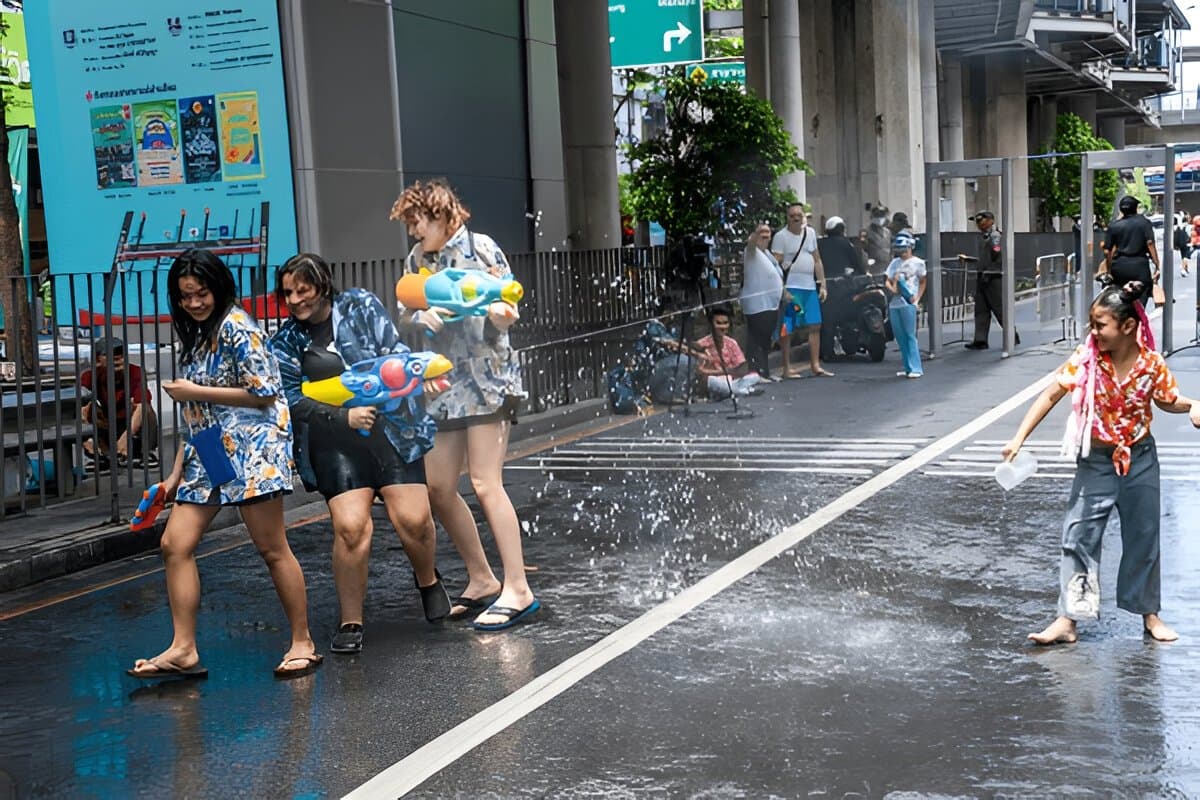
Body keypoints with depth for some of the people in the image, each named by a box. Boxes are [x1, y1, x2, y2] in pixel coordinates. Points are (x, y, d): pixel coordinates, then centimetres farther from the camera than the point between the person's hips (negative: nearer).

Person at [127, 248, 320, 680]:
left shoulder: (235, 326, -7)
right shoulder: (196, 336, 18)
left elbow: (263, 393, -13)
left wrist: (194, 392, -10)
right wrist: (176, 472, 16)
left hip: (250, 447, -9)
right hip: (208, 453, 9)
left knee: (272, 548, -4)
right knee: (175, 544, 0)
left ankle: (303, 643, 8)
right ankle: (184, 650, 4)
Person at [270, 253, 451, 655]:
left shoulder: (360, 305, 5)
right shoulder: (284, 344, 8)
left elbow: (395, 350, 1)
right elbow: (294, 401, 0)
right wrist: (345, 416, -15)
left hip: (391, 427, 0)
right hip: (335, 442, 0)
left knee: (414, 518, -9)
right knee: (350, 527, -14)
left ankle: (427, 580, 24)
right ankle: (350, 624, 2)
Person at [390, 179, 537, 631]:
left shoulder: (480, 248, -6)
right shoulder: (417, 259, 12)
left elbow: (505, 314, -6)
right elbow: (405, 314, 9)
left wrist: (500, 314, -30)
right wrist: (423, 317, -13)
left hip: (488, 378, -7)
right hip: (444, 382, 7)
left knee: (485, 483, -11)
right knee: (437, 487, 5)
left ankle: (517, 590, -4)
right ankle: (482, 580, 19)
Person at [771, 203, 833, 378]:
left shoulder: (810, 233, 13)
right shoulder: (781, 236, -6)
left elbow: (817, 260, 18)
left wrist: (822, 285, 11)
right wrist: (782, 290, -18)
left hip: (810, 287, 6)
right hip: (791, 288, -6)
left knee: (814, 327, 7)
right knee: (787, 329, -3)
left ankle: (815, 365, 13)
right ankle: (787, 368, 2)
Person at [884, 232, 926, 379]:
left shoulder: (917, 263, 2)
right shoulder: (895, 263, 15)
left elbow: (922, 282, 8)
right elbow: (888, 281, 13)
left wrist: (917, 298, -4)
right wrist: (891, 288, -8)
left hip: (908, 303, -5)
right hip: (894, 303, 6)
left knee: (910, 335, -8)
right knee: (900, 337, 6)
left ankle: (915, 368, -8)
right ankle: (908, 368, 13)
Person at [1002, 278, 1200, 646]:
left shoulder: (1151, 364, -12)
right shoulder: (1086, 358, -14)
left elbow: (1167, 400, 6)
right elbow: (1051, 395, -13)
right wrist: (1019, 438, -19)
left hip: (1140, 459, 1)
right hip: (1096, 461, 0)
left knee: (1143, 538, 12)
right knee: (1078, 536, -3)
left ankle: (1150, 614, 28)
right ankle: (1068, 619, 2)